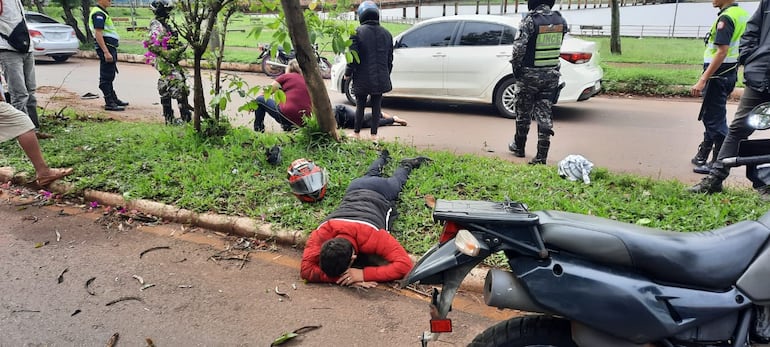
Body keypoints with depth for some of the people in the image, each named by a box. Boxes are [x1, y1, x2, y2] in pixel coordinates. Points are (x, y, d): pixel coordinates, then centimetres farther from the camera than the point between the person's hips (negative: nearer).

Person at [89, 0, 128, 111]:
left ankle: (114, 99, 30)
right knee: (106, 77, -6)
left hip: (110, 47, 11)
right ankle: (109, 103, -3)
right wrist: (106, 52, -27)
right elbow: (98, 34, -22)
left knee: (110, 76, 19)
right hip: (106, 47, -11)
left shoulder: (102, 12, 18)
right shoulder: (98, 13, -14)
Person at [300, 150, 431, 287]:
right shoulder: (322, 232, -46)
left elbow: (404, 264, -52)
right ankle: (383, 157, 67)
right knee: (370, 176, 40)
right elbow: (306, 269, -47)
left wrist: (364, 274, -59)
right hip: (355, 189, 3)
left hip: (382, 193, -3)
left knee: (395, 182, 36)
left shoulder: (372, 235, -52)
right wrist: (343, 277, -58)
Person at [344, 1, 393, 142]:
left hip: (363, 78, -3)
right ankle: (374, 134, 14)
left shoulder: (357, 32, -9)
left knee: (360, 105, 10)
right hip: (381, 79, 3)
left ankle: (357, 133, 20)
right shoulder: (386, 33, 8)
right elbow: (390, 58, 12)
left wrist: (348, 73, 2)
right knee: (376, 106, 10)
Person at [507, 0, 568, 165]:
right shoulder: (561, 21, 2)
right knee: (544, 113, 6)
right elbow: (558, 46, 8)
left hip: (530, 75, -4)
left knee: (524, 112, 13)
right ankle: (541, 155, 3)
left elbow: (519, 47, -17)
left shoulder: (530, 20, -16)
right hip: (552, 75, 4)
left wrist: (516, 67, -3)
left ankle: (519, 147, 29)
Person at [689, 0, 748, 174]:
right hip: (731, 73, 10)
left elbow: (722, 52, -25)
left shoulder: (726, 18, -17)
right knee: (711, 117, 19)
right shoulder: (742, 14, 12)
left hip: (718, 74, -10)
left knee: (715, 120, -2)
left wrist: (702, 80, -27)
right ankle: (702, 156, 31)